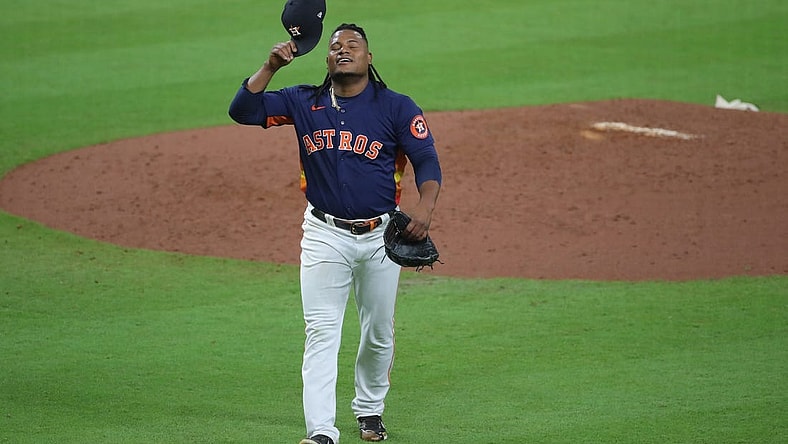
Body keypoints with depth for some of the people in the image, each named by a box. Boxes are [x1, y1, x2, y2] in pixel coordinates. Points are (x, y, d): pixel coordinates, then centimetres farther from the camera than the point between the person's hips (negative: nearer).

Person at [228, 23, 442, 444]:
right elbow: (242, 110, -3)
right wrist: (270, 67, -15)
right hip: (325, 235, 0)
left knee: (379, 333, 12)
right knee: (321, 334, -9)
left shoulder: (397, 107, -2)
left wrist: (425, 205, -26)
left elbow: (427, 160, -8)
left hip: (380, 235, 0)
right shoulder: (303, 102, 3)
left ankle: (369, 410, 35)